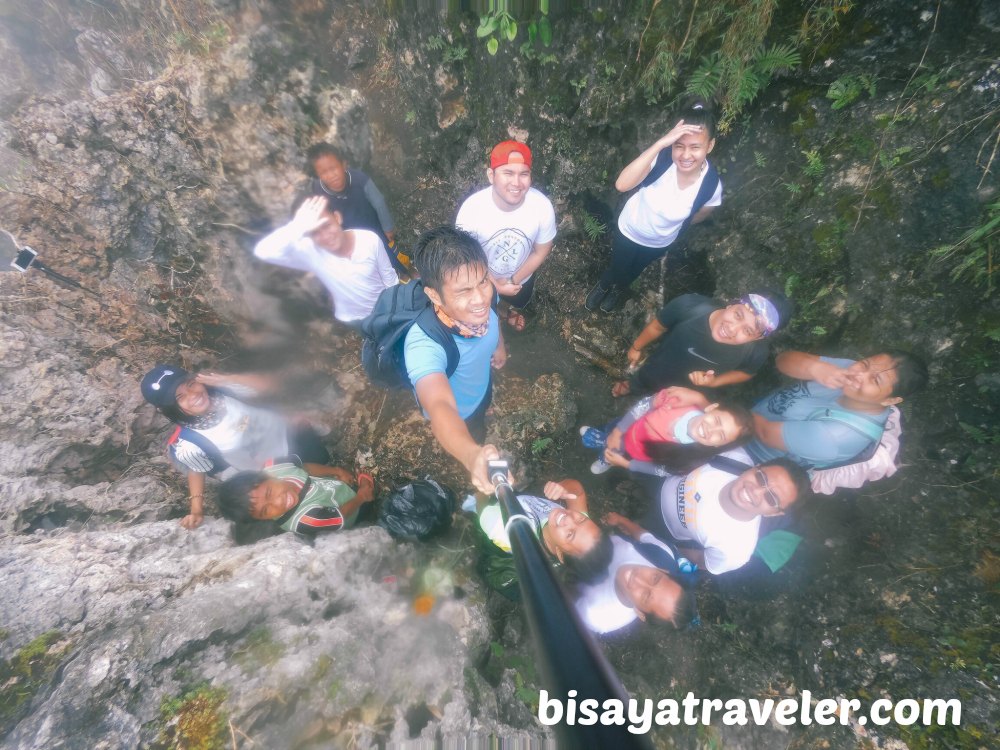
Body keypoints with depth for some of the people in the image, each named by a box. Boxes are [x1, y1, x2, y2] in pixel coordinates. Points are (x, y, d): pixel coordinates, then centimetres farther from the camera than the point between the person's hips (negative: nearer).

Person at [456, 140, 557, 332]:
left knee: (518, 302, 33)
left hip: (522, 277, 2)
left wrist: (513, 280, -15)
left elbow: (541, 251, -14)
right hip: (482, 278, -1)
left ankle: (512, 308, 69)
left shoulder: (543, 206, -30)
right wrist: (495, 284, -21)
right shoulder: (471, 208, -35)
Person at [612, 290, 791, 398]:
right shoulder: (689, 306, -39)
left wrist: (713, 382, -24)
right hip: (651, 376, 0)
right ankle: (630, 385, 69)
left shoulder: (756, 352, -33)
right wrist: (636, 347, 0)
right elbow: (657, 326, -17)